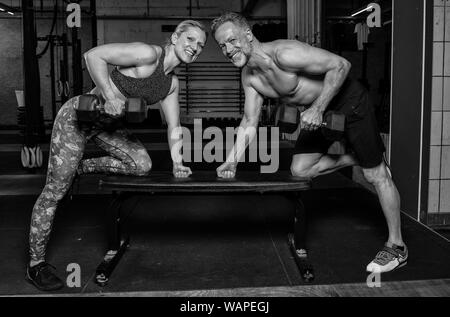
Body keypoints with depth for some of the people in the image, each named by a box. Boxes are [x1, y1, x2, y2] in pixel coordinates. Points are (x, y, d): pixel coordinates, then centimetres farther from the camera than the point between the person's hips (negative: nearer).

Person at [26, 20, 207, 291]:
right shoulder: (149, 54, -22)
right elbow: (93, 55, -26)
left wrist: (177, 162, -2)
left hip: (107, 123, 8)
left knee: (142, 165, -5)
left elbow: (174, 124, 7)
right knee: (56, 190, -3)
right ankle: (35, 264, 11)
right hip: (77, 117, -8)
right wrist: (110, 97, -29)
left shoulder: (172, 83, 4)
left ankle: (83, 167, 15)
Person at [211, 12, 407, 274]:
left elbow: (340, 65, -28)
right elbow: (250, 123, 3)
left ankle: (397, 247, 10)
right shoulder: (250, 76, -3)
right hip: (317, 112, 8)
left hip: (348, 101, -8)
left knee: (376, 175, -2)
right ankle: (355, 159, 22)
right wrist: (232, 161, -7)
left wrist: (318, 108, -32)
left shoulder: (283, 53, -29)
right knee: (300, 169, 6)